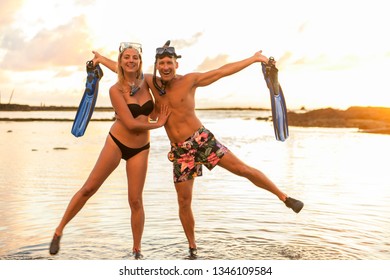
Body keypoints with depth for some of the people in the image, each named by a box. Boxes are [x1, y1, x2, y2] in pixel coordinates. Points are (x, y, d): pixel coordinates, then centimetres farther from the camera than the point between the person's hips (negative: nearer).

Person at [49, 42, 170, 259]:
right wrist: (158, 124, -8)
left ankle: (137, 250, 14)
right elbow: (131, 124, -18)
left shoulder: (146, 83, 1)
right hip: (117, 143, -3)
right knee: (89, 188, -1)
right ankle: (59, 231, 17)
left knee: (136, 200, 1)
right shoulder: (116, 90, -12)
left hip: (140, 149, 3)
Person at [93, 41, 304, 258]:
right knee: (184, 202, 4)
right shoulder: (152, 82, 6)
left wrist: (253, 59, -4)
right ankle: (193, 248, 20)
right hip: (180, 150, 3)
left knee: (243, 169, -12)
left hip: (203, 140, -3)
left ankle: (285, 197, 4)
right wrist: (102, 59, 25)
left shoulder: (189, 80, -4)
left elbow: (223, 71, -4)